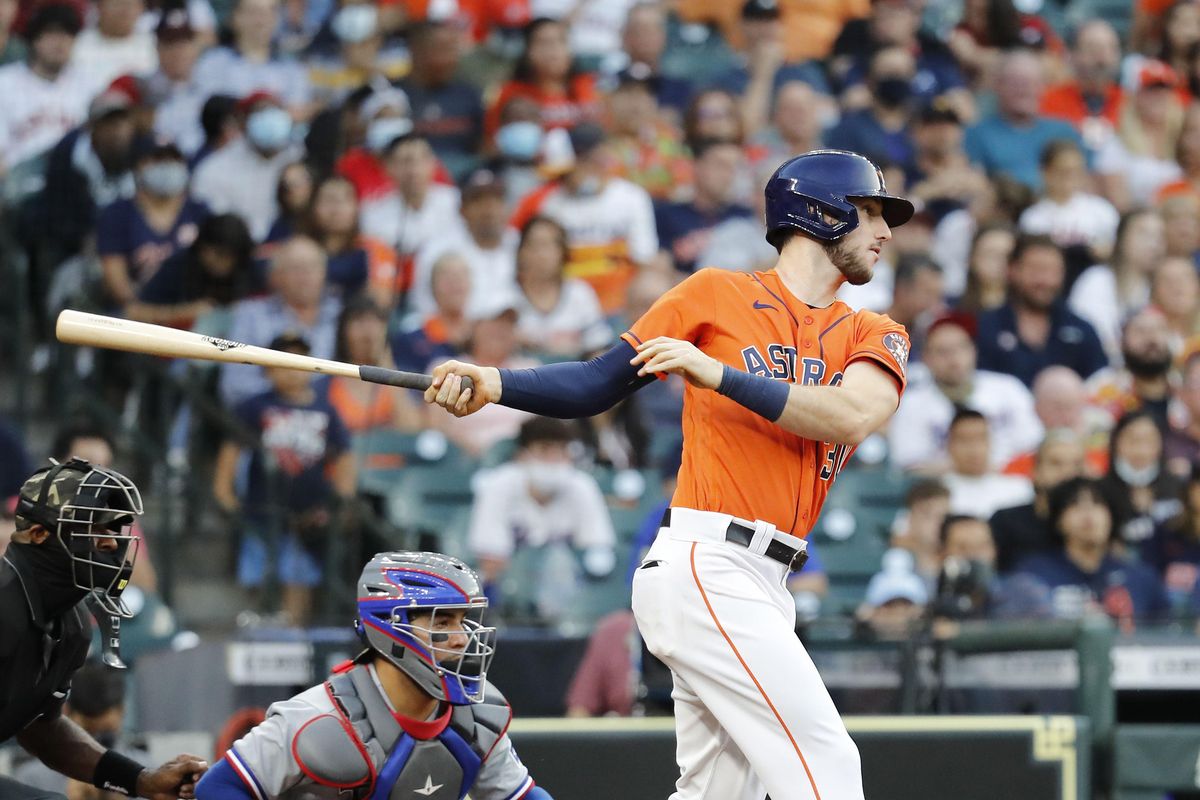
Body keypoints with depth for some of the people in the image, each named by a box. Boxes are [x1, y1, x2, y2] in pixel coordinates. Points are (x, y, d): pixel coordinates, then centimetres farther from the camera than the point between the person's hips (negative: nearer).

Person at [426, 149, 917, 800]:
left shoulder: (875, 336, 15)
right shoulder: (718, 295, 5)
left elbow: (850, 418, -7)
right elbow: (596, 385, 7)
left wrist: (718, 374, -17)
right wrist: (494, 383, -10)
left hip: (761, 586, 6)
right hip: (705, 567, -6)